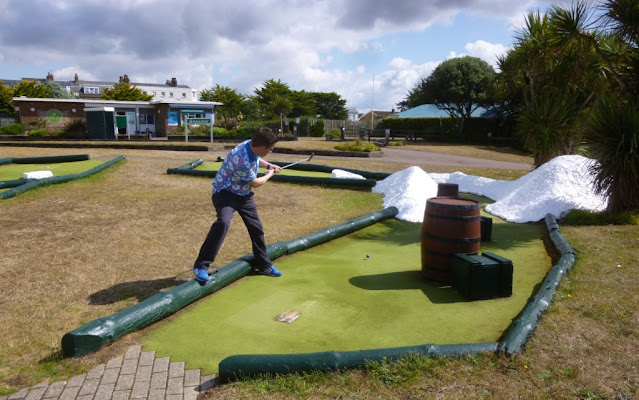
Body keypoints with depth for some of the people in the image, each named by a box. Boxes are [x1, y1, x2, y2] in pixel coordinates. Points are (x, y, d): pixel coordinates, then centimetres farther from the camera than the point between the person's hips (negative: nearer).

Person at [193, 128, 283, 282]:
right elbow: (255, 183, -18)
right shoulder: (242, 160, -34)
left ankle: (264, 265, 32)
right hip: (225, 192, -9)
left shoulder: (251, 145, -8)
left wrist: (268, 165, 6)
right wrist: (270, 174, -2)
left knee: (256, 227, 13)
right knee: (223, 222, -33)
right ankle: (201, 266, -25)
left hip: (244, 194, 9)